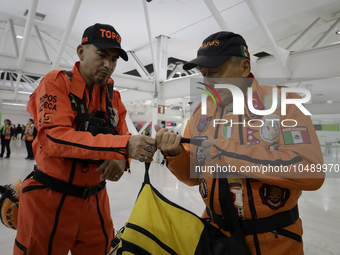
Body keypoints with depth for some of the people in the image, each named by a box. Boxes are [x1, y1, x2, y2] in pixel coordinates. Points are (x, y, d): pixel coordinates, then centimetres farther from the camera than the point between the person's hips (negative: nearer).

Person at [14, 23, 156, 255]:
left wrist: (121, 160, -20)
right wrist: (123, 145, -33)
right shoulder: (56, 82, -10)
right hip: (49, 198, -4)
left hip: (94, 199, 5)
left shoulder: (113, 96, 5)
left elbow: (124, 142, 4)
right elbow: (54, 137, -24)